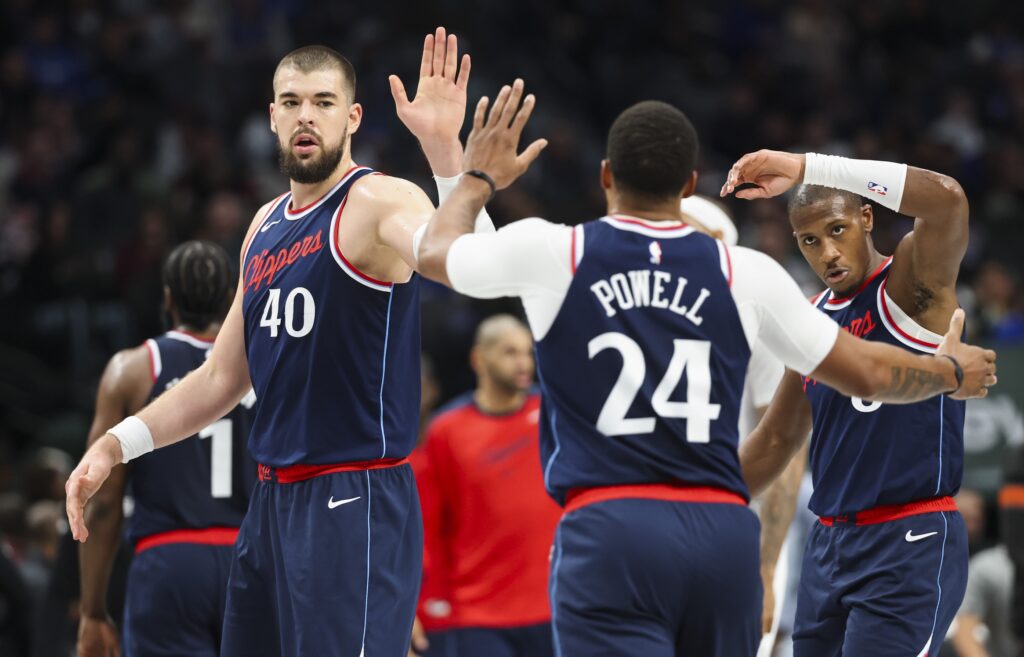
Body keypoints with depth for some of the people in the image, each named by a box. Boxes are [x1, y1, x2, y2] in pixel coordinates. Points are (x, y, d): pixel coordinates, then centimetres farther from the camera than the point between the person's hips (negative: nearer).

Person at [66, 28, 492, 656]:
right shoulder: (266, 226, 15)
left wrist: (445, 150, -46)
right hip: (272, 502, 8)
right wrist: (117, 445, 13)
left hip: (354, 505, -8)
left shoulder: (378, 204, -10)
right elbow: (223, 378, 21)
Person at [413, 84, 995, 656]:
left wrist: (479, 178, 43)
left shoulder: (551, 252, 3)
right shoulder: (744, 272, 8)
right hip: (725, 534, 3)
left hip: (610, 531, -3)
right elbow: (869, 373, 18)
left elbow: (435, 252, 23)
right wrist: (952, 372, 38)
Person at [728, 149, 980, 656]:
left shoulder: (911, 281, -7)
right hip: (830, 543, 8)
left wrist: (805, 169, -30)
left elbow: (946, 200, -29)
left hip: (910, 543, -8)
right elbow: (777, 440, 25)